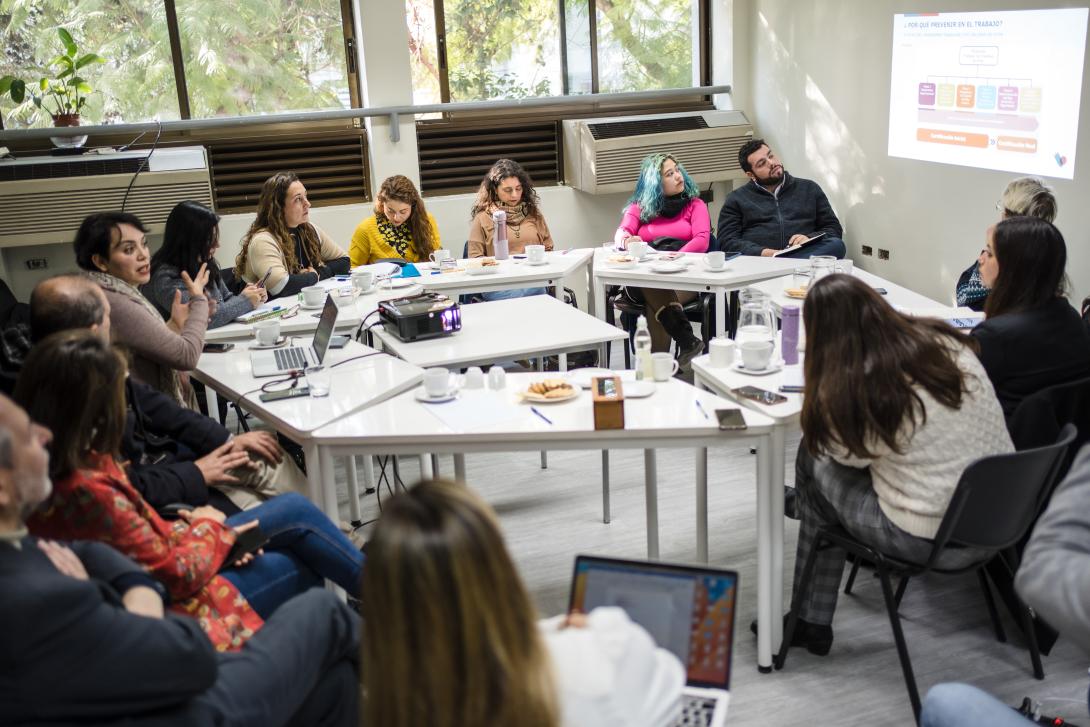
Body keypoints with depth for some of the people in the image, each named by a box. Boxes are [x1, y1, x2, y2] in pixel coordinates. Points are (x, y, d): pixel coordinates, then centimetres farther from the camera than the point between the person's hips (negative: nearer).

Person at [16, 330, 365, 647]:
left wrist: (187, 529, -9)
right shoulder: (88, 492, -35)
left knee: (295, 509, 8)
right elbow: (178, 575, -24)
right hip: (170, 607, -8)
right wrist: (207, 526, -6)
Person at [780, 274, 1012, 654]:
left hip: (934, 543, -7)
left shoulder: (853, 386, -19)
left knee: (815, 460, 13)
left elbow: (850, 455, 2)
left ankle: (810, 624, 26)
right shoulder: (948, 343, -3)